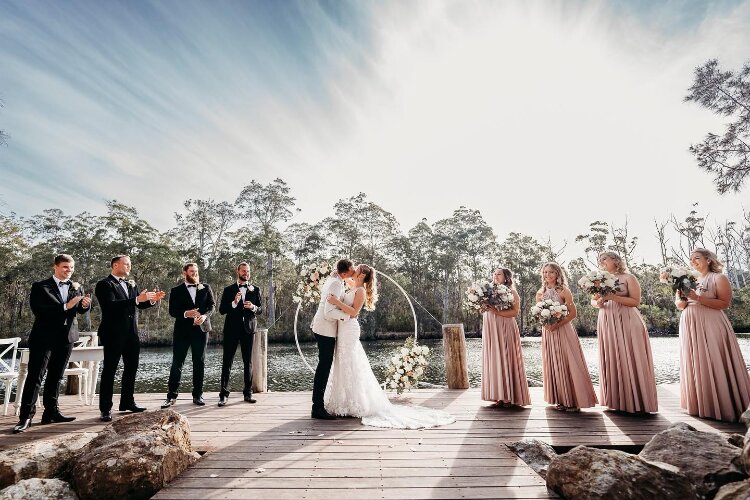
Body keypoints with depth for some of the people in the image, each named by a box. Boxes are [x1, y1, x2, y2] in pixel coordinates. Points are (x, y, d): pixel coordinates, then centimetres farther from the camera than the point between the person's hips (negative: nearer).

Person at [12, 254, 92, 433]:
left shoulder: (77, 287, 9)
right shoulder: (40, 287, -3)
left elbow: (80, 310, 3)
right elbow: (38, 310, -13)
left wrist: (85, 304, -20)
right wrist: (65, 306, -23)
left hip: (66, 337, 4)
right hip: (44, 337, -4)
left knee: (56, 376, 11)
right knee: (35, 376, -3)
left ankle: (51, 412, 19)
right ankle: (26, 417, 3)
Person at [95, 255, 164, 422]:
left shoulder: (131, 284, 13)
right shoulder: (104, 284, -7)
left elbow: (140, 305, 10)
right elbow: (111, 305, -22)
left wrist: (152, 299, -10)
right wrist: (137, 299, -29)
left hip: (131, 333, 7)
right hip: (113, 334, -7)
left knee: (131, 368, 13)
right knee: (109, 370, 1)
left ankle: (127, 402, 25)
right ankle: (105, 409, 10)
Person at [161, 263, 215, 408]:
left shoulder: (205, 288, 8)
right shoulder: (176, 291, 5)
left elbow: (212, 305, 2)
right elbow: (172, 311, -2)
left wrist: (204, 316, -16)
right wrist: (186, 313, -20)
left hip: (201, 329, 1)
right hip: (182, 331, -1)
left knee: (199, 363, 7)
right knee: (177, 363, 2)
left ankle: (197, 395, 17)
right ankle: (171, 396, 14)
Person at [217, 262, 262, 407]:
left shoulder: (255, 290, 9)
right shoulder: (228, 290, 5)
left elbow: (260, 310, 9)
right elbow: (221, 309, -1)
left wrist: (253, 307, -13)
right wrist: (234, 303, -17)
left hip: (248, 329, 1)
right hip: (231, 329, -1)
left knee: (248, 362, 6)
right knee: (227, 362, 0)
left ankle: (248, 393, 14)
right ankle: (224, 394, 8)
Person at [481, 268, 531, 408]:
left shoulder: (511, 292, -1)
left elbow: (515, 312, -12)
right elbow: (484, 309, 17)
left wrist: (496, 311, -21)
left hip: (505, 330, -5)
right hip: (490, 330, 5)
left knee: (507, 360, -2)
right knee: (494, 361, 5)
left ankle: (510, 397, 7)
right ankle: (499, 396, 11)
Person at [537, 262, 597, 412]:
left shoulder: (563, 290, -4)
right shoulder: (540, 293, 7)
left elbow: (573, 313, -7)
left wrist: (557, 324, -17)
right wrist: (544, 323, -8)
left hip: (563, 330, -4)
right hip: (547, 332, 4)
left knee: (567, 363, -1)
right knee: (553, 364, 6)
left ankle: (573, 400, 9)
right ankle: (560, 400, 16)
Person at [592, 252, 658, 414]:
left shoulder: (628, 278, -1)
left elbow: (636, 301, -8)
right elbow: (592, 300, 16)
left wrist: (613, 297, -18)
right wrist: (597, 303, -6)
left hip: (627, 322, -4)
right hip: (606, 323, 5)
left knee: (629, 360, -3)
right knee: (611, 361, 5)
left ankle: (635, 402, 8)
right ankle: (616, 400, 14)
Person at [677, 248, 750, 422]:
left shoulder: (719, 278, -2)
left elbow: (724, 303, -11)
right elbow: (678, 304, 13)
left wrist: (698, 298, -19)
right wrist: (682, 301, -9)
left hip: (710, 327, -6)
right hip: (690, 327, 6)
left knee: (713, 366, -2)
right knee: (694, 366, 9)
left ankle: (720, 406, 9)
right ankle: (699, 404, 19)